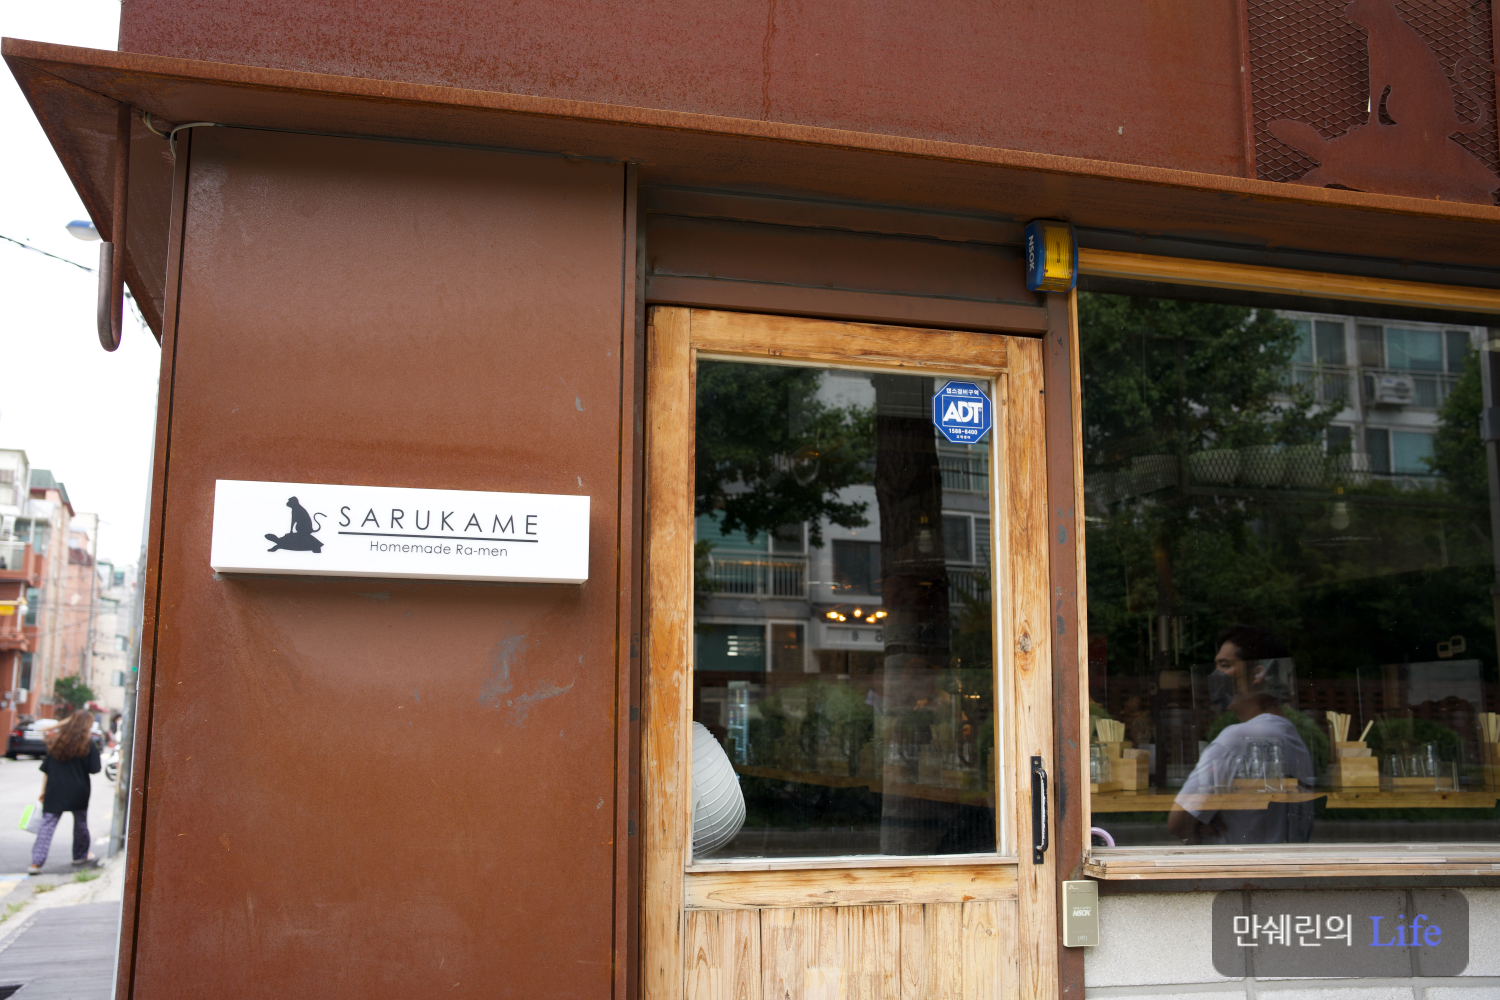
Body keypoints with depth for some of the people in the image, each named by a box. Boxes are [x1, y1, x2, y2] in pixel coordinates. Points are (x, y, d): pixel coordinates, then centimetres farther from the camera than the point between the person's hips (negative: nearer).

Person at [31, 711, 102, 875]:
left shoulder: (56, 742, 5)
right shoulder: (89, 745, -6)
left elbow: (45, 769, 6)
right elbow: (94, 769, -6)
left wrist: (43, 791, 12)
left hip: (54, 792, 2)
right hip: (78, 792, -2)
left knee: (47, 825, -1)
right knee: (80, 823, 16)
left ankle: (36, 862, -10)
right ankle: (81, 856, 29)